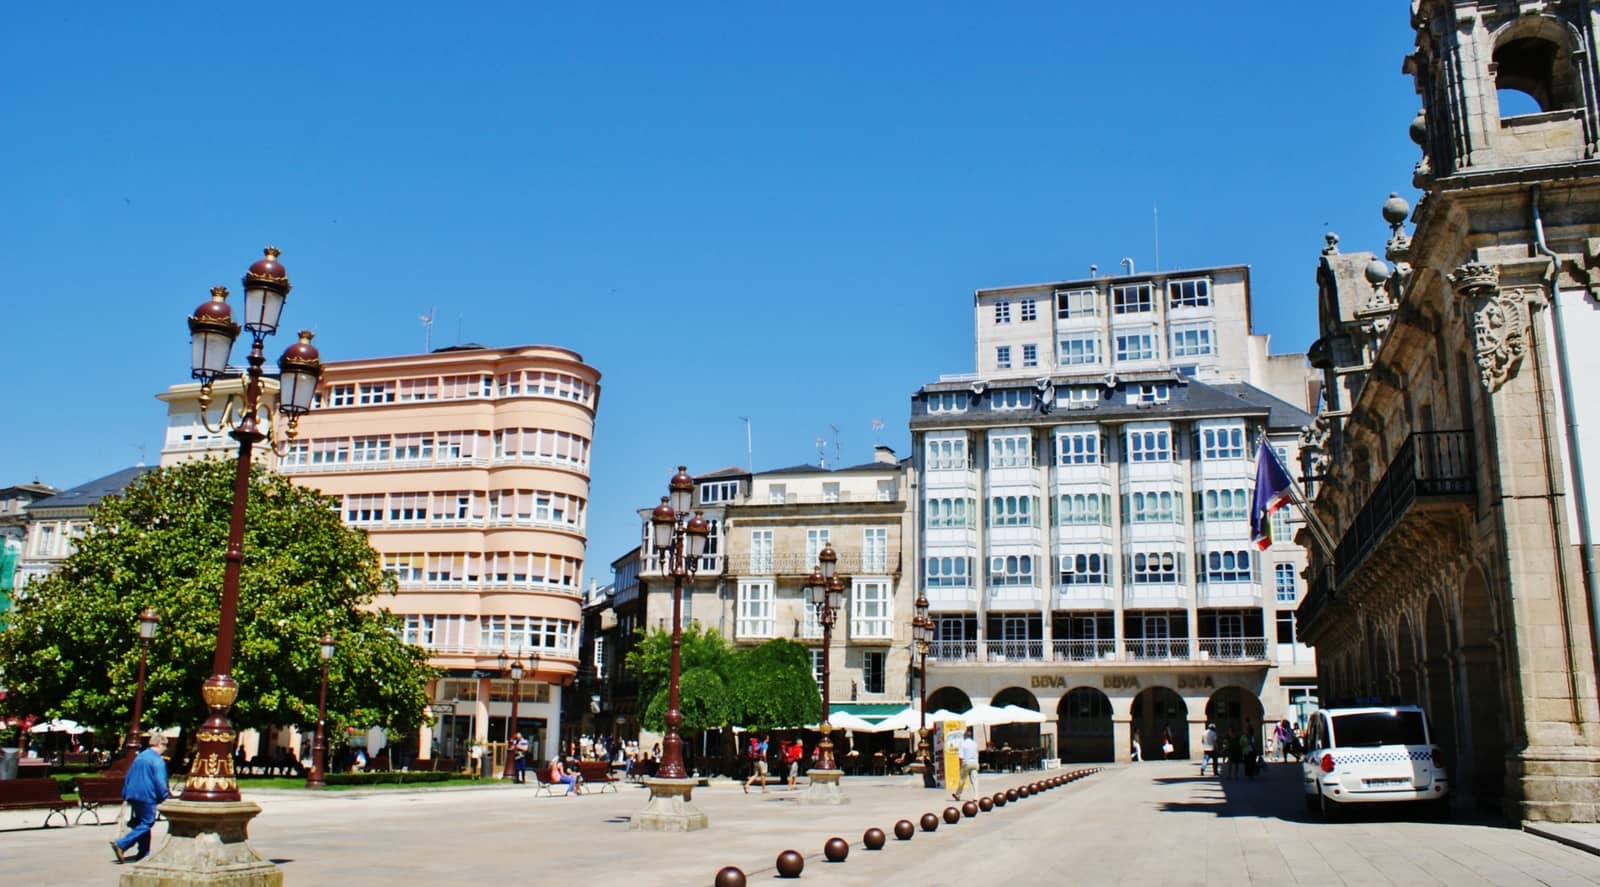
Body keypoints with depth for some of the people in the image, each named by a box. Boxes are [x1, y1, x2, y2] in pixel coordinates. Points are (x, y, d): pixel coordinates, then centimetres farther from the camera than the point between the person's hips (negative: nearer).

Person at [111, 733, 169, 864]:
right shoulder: (158, 761, -13)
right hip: (147, 797, -9)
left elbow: (128, 776, 17)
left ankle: (144, 853, 19)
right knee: (146, 824, -2)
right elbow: (160, 782, -17)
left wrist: (126, 794, 22)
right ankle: (121, 844, -15)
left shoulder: (139, 756, 13)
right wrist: (163, 797, -5)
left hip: (133, 795, 9)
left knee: (140, 823, 16)